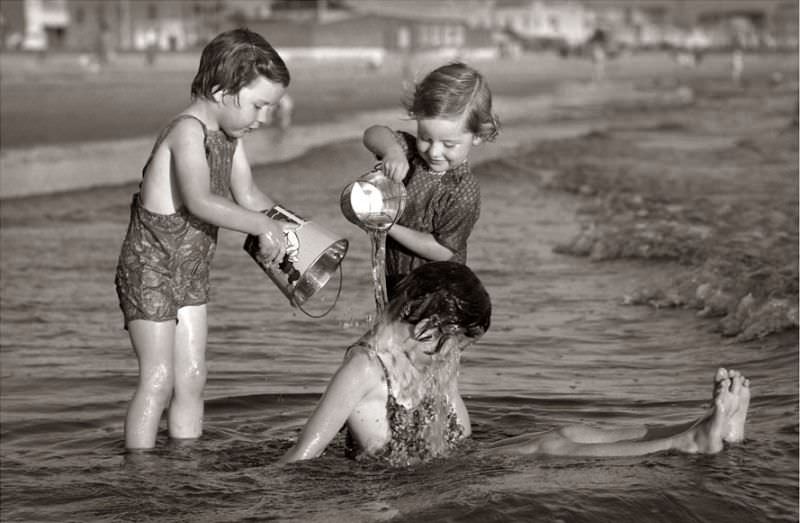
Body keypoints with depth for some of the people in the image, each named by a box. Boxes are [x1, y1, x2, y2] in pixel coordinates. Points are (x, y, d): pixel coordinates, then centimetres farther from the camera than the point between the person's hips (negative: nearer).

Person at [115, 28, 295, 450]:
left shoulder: (229, 135, 6)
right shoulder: (188, 130, -23)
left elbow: (247, 195, 12)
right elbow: (199, 201, -36)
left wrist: (289, 230, -1)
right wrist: (263, 227, -35)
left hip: (191, 272, 9)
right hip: (151, 267, -9)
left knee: (191, 379, 8)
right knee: (158, 380, -9)